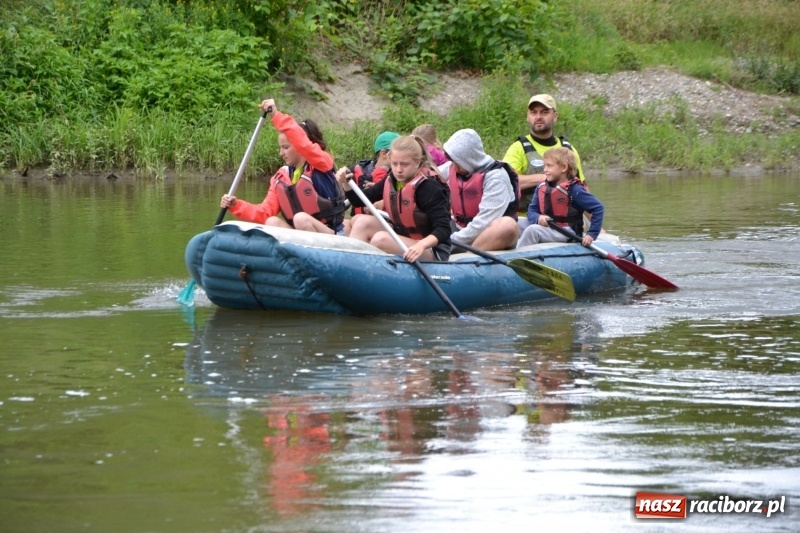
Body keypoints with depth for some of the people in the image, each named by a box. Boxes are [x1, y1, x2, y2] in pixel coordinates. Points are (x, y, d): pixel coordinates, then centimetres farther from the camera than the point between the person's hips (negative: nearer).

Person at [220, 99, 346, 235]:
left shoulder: (322, 163, -7)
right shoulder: (281, 178, 11)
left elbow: (303, 144, -28)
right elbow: (265, 212, 7)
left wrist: (277, 116, -32)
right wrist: (236, 206, -7)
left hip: (332, 235, -6)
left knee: (301, 219, -33)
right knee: (271, 223, -18)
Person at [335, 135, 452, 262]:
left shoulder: (429, 187, -21)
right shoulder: (392, 179, 0)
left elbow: (443, 229, -27)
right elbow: (359, 200, 9)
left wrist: (421, 245, -46)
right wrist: (346, 184, -12)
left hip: (433, 251, -8)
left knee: (381, 239, -28)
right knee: (362, 222, -8)